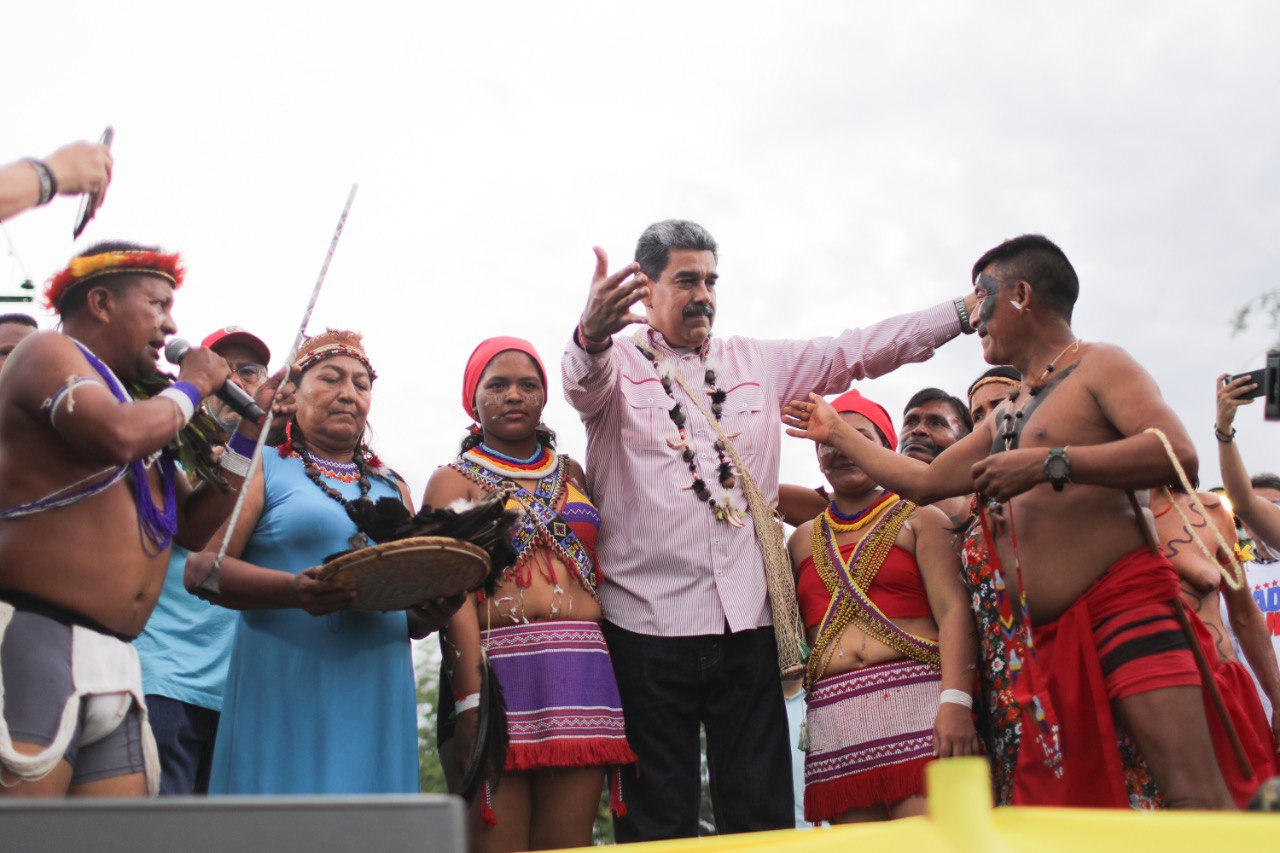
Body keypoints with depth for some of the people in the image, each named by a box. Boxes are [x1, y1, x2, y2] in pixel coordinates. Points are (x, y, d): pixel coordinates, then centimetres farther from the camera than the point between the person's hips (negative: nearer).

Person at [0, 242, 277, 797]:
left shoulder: (137, 406, 26)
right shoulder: (50, 352, 2)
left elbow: (193, 528, 22)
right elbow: (117, 435, -20)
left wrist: (249, 431, 16)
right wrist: (190, 387, -1)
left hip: (114, 665, 9)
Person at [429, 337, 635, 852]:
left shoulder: (571, 474, 21)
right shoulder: (455, 481, 8)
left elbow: (605, 568, 18)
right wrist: (472, 699, -15)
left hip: (582, 668, 3)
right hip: (497, 668, -3)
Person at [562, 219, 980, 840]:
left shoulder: (756, 362, 18)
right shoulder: (617, 364, 5)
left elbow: (855, 351, 16)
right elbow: (584, 381, -17)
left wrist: (965, 313, 10)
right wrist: (591, 335, -42)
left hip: (747, 625, 4)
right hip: (648, 626, -3)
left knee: (762, 815, 4)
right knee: (659, 824, 0)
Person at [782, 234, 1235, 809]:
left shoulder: (1097, 366, 3)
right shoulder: (1006, 418, 28)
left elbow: (1177, 453, -14)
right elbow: (922, 482, 35)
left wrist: (1047, 463, -19)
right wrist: (837, 432, 41)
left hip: (1121, 604, -7)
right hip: (1041, 633, 8)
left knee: (1192, 797, -19)